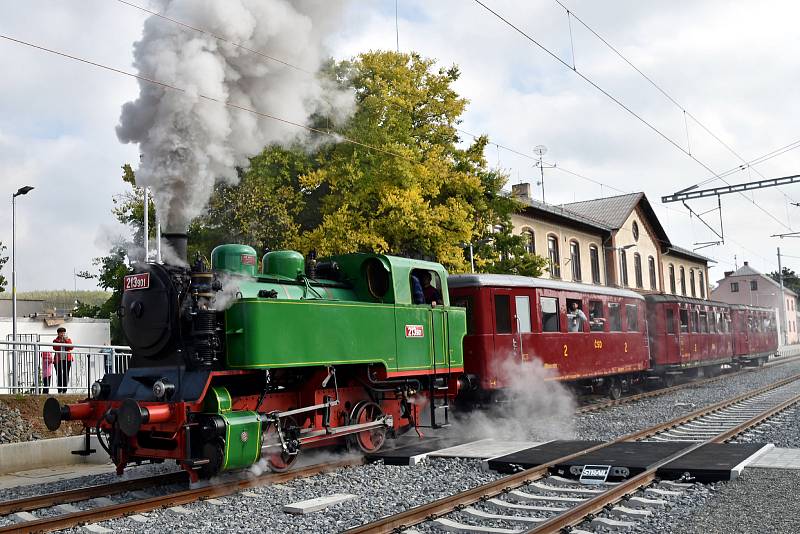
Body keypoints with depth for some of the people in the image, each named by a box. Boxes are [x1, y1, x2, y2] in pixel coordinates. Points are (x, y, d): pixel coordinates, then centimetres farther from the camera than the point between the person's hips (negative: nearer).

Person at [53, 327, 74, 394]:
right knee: (59, 375, -4)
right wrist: (60, 341, -12)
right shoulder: (55, 341, 9)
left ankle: (64, 390, 4)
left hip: (67, 360, 1)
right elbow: (55, 348, -9)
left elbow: (71, 347, -4)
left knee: (66, 375, 0)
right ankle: (60, 390, 0)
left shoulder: (68, 340, 13)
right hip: (58, 360, -1)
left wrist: (66, 340, -9)